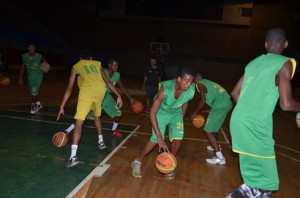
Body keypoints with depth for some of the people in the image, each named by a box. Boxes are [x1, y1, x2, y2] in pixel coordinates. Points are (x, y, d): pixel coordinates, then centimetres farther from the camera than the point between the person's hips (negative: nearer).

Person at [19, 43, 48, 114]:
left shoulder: (39, 56, -17)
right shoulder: (24, 56, -9)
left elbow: (44, 60, 6)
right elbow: (23, 67, 3)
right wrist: (20, 78, 5)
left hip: (38, 75, -4)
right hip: (30, 75, 4)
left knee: (34, 92, -13)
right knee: (33, 92, 14)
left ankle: (33, 105, 5)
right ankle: (38, 104, 35)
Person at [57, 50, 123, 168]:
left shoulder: (76, 66, 23)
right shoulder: (97, 64, 30)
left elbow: (69, 88, 19)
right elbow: (108, 82, 24)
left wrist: (62, 107, 21)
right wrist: (118, 96, 27)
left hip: (87, 91, -3)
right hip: (100, 90, 4)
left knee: (79, 122, -4)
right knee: (96, 115, 30)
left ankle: (73, 156, -13)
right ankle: (101, 142, 43)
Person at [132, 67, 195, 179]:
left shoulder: (190, 91, -28)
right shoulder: (166, 88, -39)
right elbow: (152, 113, -36)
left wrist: (181, 119, 9)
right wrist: (160, 137, -39)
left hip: (176, 113, 4)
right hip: (161, 111, -3)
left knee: (178, 138, -11)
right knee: (156, 140, -13)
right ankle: (137, 162, 11)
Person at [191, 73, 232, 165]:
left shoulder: (199, 84, 2)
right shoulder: (207, 83, 27)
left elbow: (203, 100, -10)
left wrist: (195, 112, 2)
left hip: (221, 104, -9)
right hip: (227, 102, 9)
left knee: (208, 130, -4)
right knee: (213, 126, 30)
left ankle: (220, 158, -8)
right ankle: (216, 146, 49)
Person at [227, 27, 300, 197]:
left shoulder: (253, 62, 14)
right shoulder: (285, 63, -6)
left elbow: (235, 93, 20)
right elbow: (286, 104, -13)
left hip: (238, 120, 8)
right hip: (256, 125, -8)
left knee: (253, 166, 22)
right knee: (267, 179, 5)